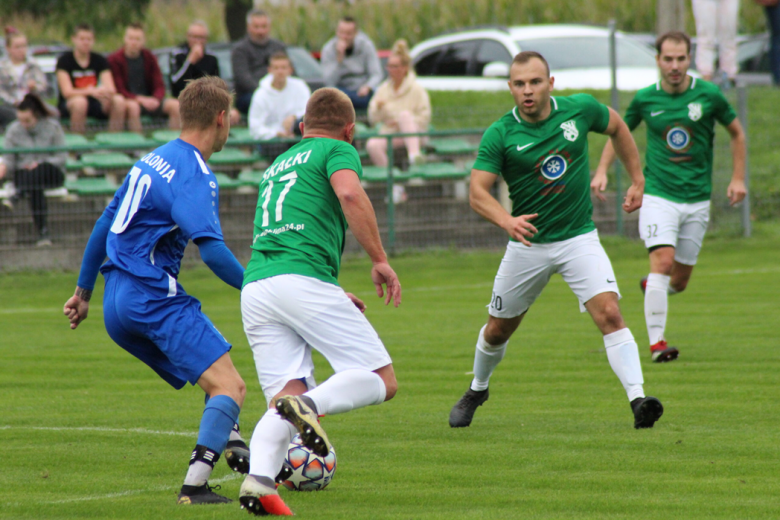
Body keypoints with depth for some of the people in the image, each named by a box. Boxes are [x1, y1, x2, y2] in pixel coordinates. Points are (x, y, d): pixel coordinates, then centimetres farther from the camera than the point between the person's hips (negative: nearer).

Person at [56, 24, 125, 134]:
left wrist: (105, 92, -30)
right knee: (80, 101, -39)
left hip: (94, 104, 4)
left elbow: (111, 89, -4)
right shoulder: (65, 61, -5)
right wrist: (91, 91, -33)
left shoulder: (100, 61, 6)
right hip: (69, 105, -4)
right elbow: (67, 92, -16)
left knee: (118, 100, -25)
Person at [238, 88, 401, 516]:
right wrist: (380, 260, -8)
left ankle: (258, 477, -25)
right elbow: (350, 195, -12)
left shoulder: (277, 166, 33)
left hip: (253, 287, 7)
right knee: (382, 381, -2)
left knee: (284, 402, 3)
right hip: (304, 280, -7)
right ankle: (312, 403, -31)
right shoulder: (338, 150, 11)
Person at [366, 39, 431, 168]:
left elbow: (424, 118, -4)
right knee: (372, 145, -32)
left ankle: (414, 153, -49)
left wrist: (400, 122, -13)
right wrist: (378, 108, -13)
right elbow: (373, 119, 10)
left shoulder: (416, 89, 2)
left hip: (411, 135, -3)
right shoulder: (383, 89, 13)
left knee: (404, 114, -36)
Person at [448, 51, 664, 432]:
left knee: (609, 313, -21)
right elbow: (478, 192, -17)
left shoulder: (580, 109, -7)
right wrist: (506, 220, -37)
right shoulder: (500, 135, -12)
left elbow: (617, 128, 14)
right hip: (528, 243, 0)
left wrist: (637, 180, 13)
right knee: (498, 329, 13)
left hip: (579, 238, 0)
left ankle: (638, 400, -25)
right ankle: (477, 390, 42)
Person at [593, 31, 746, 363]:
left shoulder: (708, 95, -3)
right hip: (658, 195, -2)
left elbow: (736, 133, 12)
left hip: (697, 199, 2)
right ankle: (656, 342, -20)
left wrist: (738, 178, 7)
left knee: (680, 280, 8)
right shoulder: (645, 99, -2)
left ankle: (651, 287, 45)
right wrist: (602, 170, 3)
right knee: (663, 261, -21)